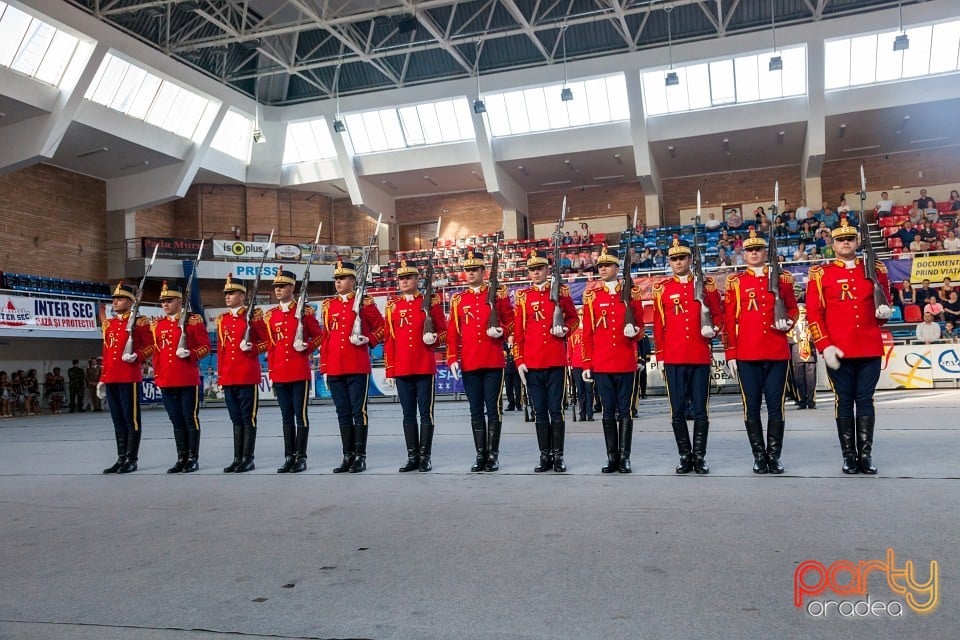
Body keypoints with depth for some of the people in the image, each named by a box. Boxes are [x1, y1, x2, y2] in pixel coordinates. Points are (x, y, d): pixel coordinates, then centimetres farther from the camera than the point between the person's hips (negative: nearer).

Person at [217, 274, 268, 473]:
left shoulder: (253, 315, -3)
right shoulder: (222, 319, 14)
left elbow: (266, 341, -1)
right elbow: (220, 349, 17)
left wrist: (252, 348, -18)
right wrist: (220, 375, 14)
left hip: (248, 375, -6)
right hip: (228, 377, 6)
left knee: (248, 418, 0)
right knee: (236, 419, 11)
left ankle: (248, 459, 6)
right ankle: (238, 458, 17)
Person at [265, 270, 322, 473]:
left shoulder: (304, 310, -1)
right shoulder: (270, 315, 11)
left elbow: (319, 335, 4)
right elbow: (270, 346, 13)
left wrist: (307, 347, -14)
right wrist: (271, 374, 11)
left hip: (300, 372, -4)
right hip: (280, 374, 4)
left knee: (300, 415, -1)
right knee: (286, 417, 9)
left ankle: (301, 457, 6)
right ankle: (289, 457, 15)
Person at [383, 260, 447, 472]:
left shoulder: (430, 302, 3)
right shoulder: (392, 306, 9)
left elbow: (444, 331, 7)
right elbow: (388, 339, 10)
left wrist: (434, 338, -15)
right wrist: (389, 370, 5)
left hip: (425, 367, -2)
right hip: (402, 368, 3)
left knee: (426, 413, 1)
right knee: (408, 414, 7)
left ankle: (425, 457, 9)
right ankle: (412, 457, 15)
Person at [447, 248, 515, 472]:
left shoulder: (498, 293, 3)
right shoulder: (458, 300, 10)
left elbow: (511, 321, 7)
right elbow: (452, 332, 9)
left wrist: (501, 331, -14)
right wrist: (453, 359, 1)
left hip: (493, 361, -3)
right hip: (469, 364, 3)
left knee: (493, 409, 0)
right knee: (476, 411, 7)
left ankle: (493, 454, 9)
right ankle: (480, 455, 15)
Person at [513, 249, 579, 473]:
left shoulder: (561, 291, 5)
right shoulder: (523, 296, 7)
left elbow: (573, 318, 14)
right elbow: (518, 331, 6)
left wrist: (565, 329, -8)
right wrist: (519, 361, 2)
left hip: (556, 361, -1)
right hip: (532, 363, 1)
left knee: (556, 410, 1)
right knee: (540, 412, 7)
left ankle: (558, 455, 11)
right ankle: (545, 456, 15)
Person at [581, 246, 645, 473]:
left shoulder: (631, 293, 5)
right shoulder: (591, 296, 6)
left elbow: (640, 324, 10)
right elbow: (587, 332, 5)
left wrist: (635, 331, -14)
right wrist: (587, 364, 2)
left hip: (626, 362, -1)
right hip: (601, 364, 1)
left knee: (625, 411, 2)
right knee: (608, 412, 6)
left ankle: (624, 457, 9)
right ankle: (612, 457, 12)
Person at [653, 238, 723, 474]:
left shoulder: (706, 284, 6)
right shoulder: (662, 288, 6)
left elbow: (718, 314, 13)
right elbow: (658, 325, 6)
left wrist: (713, 329, -9)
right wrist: (660, 357, 3)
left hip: (700, 357, 0)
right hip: (674, 359, 0)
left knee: (700, 410, 3)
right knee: (678, 412, 4)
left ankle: (699, 456, 14)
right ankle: (685, 456, 15)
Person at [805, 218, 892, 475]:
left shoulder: (875, 269, 11)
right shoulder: (820, 274, 2)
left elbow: (884, 304, 20)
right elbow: (813, 312, -2)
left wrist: (884, 312, -5)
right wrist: (825, 346, -10)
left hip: (870, 348, 2)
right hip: (838, 351, -2)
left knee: (865, 400, 5)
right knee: (844, 401, 4)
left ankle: (866, 454, 12)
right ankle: (849, 455, 12)